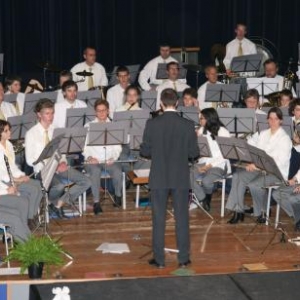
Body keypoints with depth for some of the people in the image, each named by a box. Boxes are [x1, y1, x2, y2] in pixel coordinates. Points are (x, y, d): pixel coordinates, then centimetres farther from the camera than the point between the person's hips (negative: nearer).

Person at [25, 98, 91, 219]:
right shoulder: (31, 134, -4)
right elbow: (30, 160, -8)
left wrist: (63, 162, -9)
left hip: (59, 167, 6)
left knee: (86, 182, -15)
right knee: (59, 186, -36)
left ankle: (59, 203, -5)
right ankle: (52, 202, -1)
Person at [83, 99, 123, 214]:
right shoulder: (88, 126, 14)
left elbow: (117, 146, 9)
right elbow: (84, 145, 5)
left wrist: (114, 157, -10)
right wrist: (88, 157, -13)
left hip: (110, 161, 1)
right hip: (93, 161, -1)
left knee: (118, 171, -32)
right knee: (95, 171, -36)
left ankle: (118, 195, -3)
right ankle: (96, 202, -29)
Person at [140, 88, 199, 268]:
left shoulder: (152, 124, -8)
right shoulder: (188, 125, -7)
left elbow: (145, 152, -4)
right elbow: (194, 154, -4)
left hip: (159, 178, 0)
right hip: (181, 178, 0)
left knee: (159, 219, 7)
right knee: (182, 218, 8)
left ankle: (159, 259, 11)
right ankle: (184, 258, 13)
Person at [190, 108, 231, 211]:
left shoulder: (222, 132, -6)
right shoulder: (202, 130, 13)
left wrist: (210, 165, -18)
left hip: (219, 165, -5)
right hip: (203, 162, 5)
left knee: (206, 181, -32)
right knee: (189, 175, -25)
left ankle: (208, 198, 2)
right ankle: (202, 200, -6)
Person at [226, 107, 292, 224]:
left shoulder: (284, 138, -4)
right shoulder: (263, 134, 16)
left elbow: (281, 162, -14)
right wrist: (251, 163, -12)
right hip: (260, 169, 6)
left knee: (254, 184, -32)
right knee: (237, 176, -20)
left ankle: (262, 213, -8)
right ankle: (238, 211, -16)